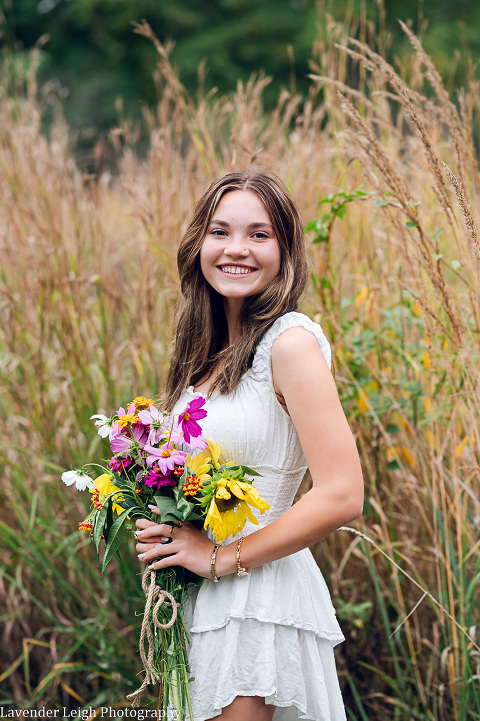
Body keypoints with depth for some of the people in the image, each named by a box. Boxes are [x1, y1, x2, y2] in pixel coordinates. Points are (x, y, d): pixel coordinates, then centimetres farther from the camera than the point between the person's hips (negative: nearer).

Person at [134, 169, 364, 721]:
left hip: (261, 605, -8)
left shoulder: (291, 341, -15)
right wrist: (162, 537, 1)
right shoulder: (207, 351, 8)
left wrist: (223, 557, -16)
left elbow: (341, 497, -22)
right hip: (198, 603, 8)